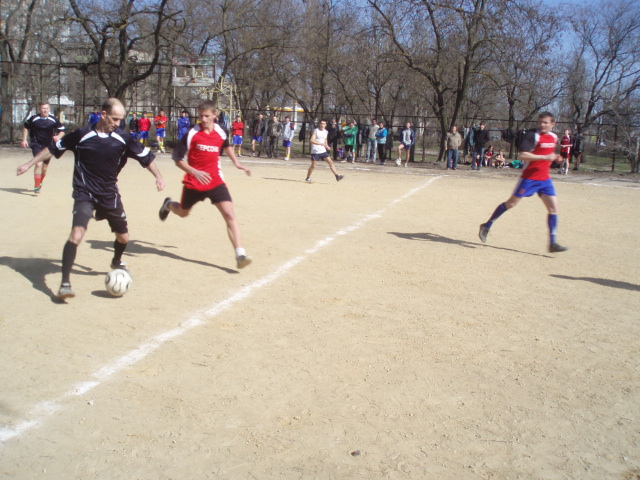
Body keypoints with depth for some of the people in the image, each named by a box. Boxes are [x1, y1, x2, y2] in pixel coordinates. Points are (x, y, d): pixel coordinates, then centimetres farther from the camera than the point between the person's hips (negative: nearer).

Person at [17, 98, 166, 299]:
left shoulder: (123, 138, -4)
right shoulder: (82, 135, -8)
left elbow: (146, 156, 3)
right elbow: (54, 149, 4)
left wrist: (158, 176, -11)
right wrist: (29, 164, 7)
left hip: (110, 195, 4)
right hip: (85, 194, -3)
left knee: (123, 237, 14)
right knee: (77, 233, -23)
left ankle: (117, 262, 48)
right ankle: (65, 283, -15)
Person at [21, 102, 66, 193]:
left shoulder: (54, 120, -8)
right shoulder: (33, 119, -7)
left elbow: (62, 131, 0)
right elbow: (26, 127, 10)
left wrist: (58, 136, -21)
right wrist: (24, 139, 4)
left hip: (49, 145, 3)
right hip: (36, 144, -2)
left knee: (45, 165, 16)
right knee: (38, 164, -18)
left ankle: (40, 182, 41)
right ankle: (36, 186, -14)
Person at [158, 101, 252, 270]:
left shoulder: (221, 132, -2)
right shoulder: (192, 133, -12)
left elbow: (227, 146, 23)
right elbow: (177, 159, -9)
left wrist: (236, 163, 10)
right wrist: (195, 172, -23)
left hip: (216, 181, 1)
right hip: (193, 182, -1)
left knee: (230, 215, -16)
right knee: (183, 212, 22)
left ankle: (240, 255, -20)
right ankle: (168, 205, 59)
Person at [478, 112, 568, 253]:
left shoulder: (554, 137, 11)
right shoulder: (533, 135, -12)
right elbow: (523, 155, -24)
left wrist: (555, 158, 7)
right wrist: (545, 157, -25)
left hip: (545, 179, 6)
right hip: (530, 177, -6)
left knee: (553, 208, -1)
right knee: (512, 203, 0)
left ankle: (553, 243, 2)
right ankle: (487, 226, 14)